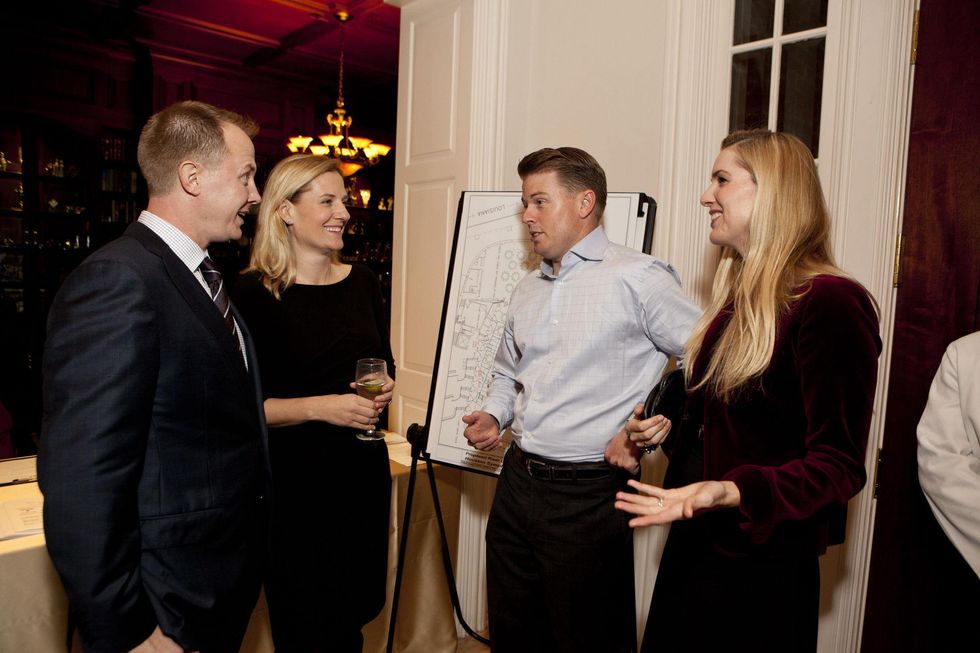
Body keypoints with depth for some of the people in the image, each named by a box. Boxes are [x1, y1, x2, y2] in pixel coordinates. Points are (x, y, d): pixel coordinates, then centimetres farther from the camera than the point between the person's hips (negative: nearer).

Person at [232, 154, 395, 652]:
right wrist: (322, 407, -20)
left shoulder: (362, 282, 7)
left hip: (363, 467, 5)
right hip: (294, 477, -5)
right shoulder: (255, 292, -10)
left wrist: (383, 389, -3)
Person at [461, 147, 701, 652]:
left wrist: (653, 430, -15)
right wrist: (494, 416, 7)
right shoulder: (528, 289, 13)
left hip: (587, 494, -7)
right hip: (516, 483, 7)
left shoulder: (636, 278, -11)